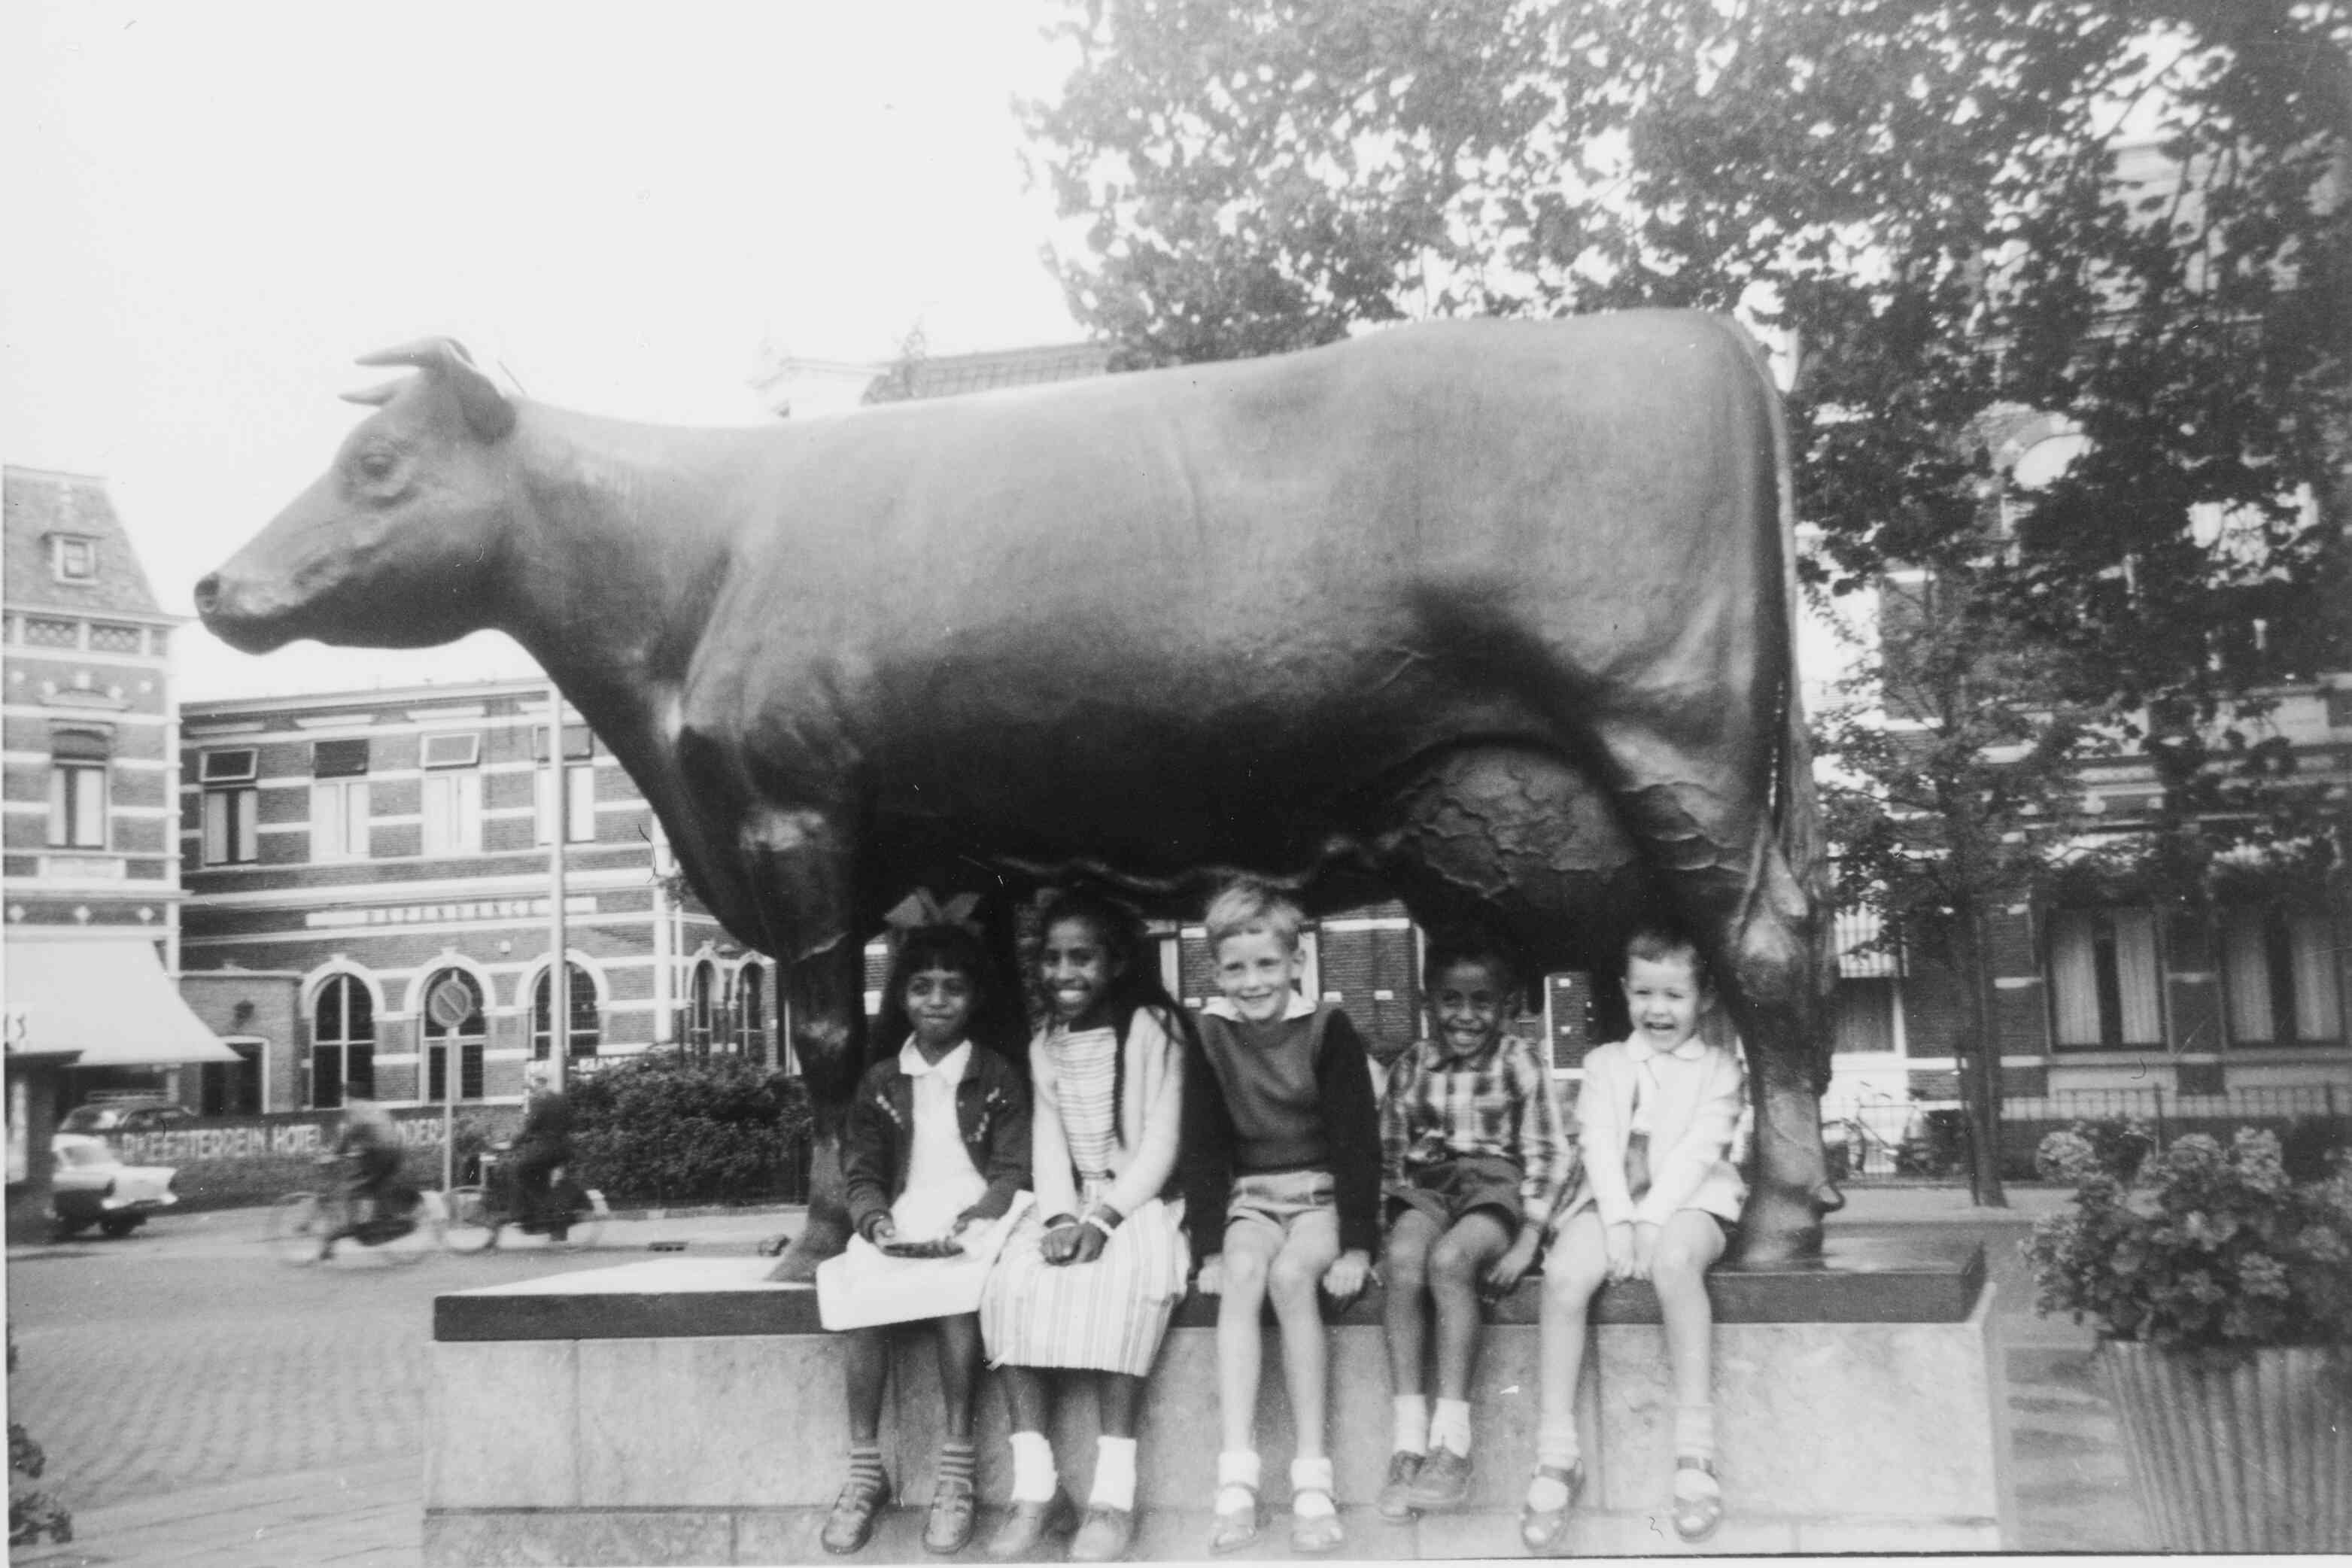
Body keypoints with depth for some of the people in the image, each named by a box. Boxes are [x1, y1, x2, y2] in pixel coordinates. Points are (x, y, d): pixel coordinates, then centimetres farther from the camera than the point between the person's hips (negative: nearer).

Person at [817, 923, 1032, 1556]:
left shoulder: (998, 1078, 7)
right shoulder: (880, 1083, 14)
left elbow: (1014, 1171, 1)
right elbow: (861, 1173, 9)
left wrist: (975, 1217, -17)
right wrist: (876, 1219, -12)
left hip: (974, 1217, -2)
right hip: (901, 1224, 2)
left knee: (955, 1288, -34)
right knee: (862, 1294, -29)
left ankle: (956, 1472, -26)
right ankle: (865, 1471, -19)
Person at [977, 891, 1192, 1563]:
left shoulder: (1154, 1029, -3)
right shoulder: (1043, 1047, 14)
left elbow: (1161, 1143, -9)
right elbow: (1047, 1146, 5)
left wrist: (1104, 1219, -21)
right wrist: (1061, 1217, -15)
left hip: (1142, 1200, -4)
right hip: (1072, 1205, 5)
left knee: (1122, 1281, -35)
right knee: (1012, 1280, -25)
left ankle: (1114, 1491, -32)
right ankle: (1035, 1486, -25)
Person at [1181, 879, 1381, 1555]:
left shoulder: (1329, 1031, -7)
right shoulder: (1210, 1038, 1)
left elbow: (1358, 1140, -9)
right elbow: (1203, 1148, 2)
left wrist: (1358, 1246, -15)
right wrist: (1210, 1248, -7)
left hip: (1324, 1193, -2)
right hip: (1251, 1196, 2)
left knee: (1290, 1274, -31)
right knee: (1243, 1271, -29)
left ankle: (1313, 1479, -27)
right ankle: (1237, 1478, -33)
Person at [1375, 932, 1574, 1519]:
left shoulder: (1520, 1063, -1)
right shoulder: (1413, 1065, 8)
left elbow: (1549, 1155, -3)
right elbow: (1389, 1151, 15)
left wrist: (1528, 1240, -10)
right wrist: (1395, 1209, 1)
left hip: (1496, 1185, -3)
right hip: (1427, 1188, 3)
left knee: (1449, 1259, -34)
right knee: (1404, 1255, -31)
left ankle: (1453, 1444, -30)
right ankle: (1408, 1437, -29)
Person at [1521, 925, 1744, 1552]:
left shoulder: (1718, 1066, 12)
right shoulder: (1605, 1062, 18)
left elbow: (1697, 1151, -3)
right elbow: (1600, 1145, 4)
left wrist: (1651, 1221, -17)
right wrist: (1618, 1221, -13)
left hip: (1687, 1202, -2)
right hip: (1612, 1201, 2)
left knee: (1672, 1261, -37)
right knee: (1565, 1272, -29)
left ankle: (1695, 1451, -34)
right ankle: (1556, 1455, -27)